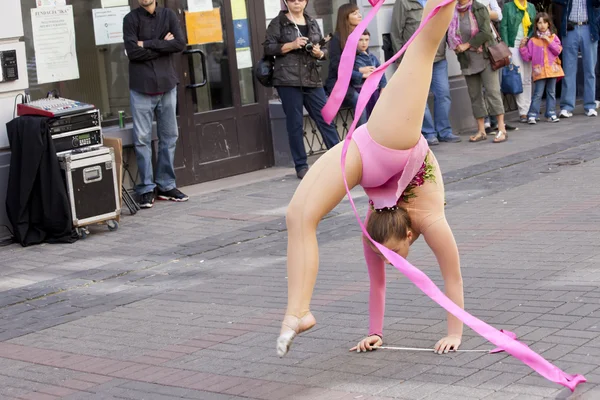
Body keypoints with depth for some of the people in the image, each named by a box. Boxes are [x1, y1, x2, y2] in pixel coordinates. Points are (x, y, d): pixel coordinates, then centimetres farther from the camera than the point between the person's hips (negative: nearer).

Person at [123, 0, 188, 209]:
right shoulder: (131, 19, 0)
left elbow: (180, 43, -8)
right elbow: (133, 52, -12)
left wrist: (148, 44, -10)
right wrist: (163, 45, -8)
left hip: (167, 85, 3)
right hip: (141, 88, -3)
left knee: (169, 137, 7)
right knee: (142, 139, -2)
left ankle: (166, 185, 16)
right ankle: (147, 188, 4)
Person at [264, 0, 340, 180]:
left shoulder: (312, 23, 15)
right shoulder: (278, 23, 2)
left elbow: (324, 49, 19)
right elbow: (268, 47, -5)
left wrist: (320, 53, -4)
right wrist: (291, 45, -16)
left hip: (312, 79, 4)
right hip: (288, 80, -4)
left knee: (325, 118, 0)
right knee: (295, 123, 0)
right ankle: (301, 167, 7)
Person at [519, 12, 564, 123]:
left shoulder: (553, 37, 7)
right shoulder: (533, 40, 4)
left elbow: (558, 51, -4)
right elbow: (527, 56, 4)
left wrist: (549, 41, -10)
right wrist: (522, 47, -8)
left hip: (552, 69, 2)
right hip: (539, 70, -2)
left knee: (551, 92, 7)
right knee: (538, 94, -6)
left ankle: (551, 114, 13)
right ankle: (532, 115, -4)